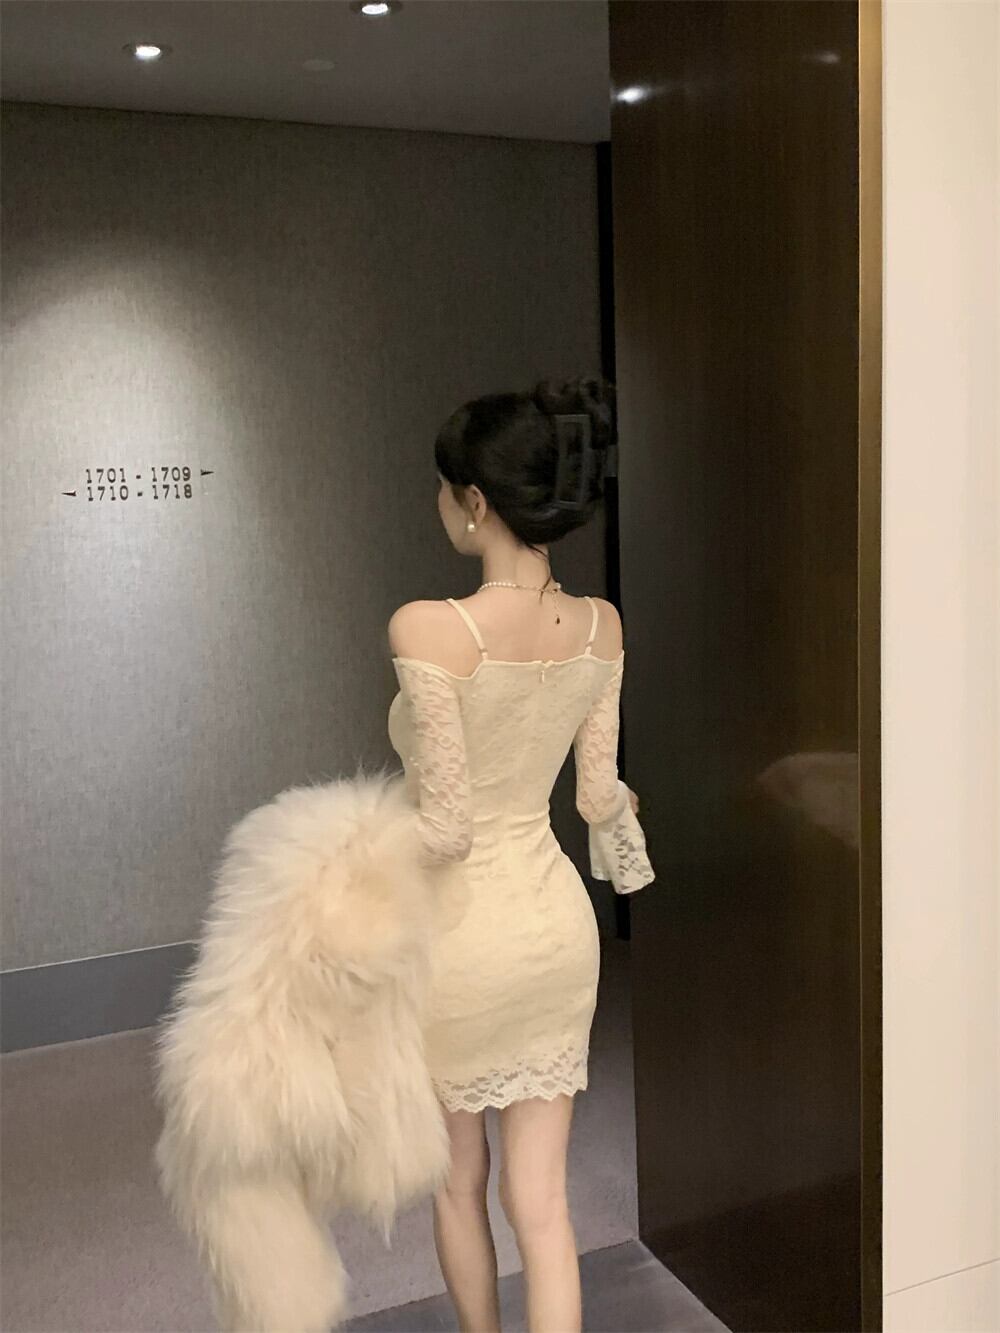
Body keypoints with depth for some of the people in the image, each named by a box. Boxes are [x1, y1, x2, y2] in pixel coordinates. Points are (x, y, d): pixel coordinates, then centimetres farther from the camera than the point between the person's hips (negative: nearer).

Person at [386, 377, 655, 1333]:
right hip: (556, 924, 5)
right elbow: (598, 794, 4)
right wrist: (624, 821, 27)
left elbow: (443, 826, -22)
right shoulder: (600, 627, -6)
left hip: (459, 935, -4)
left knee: (457, 1180, 22)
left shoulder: (430, 629, -24)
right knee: (540, 1200, 14)